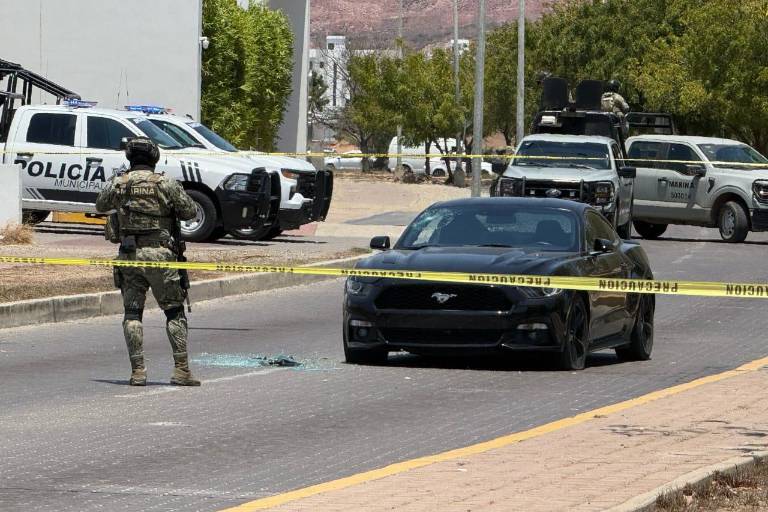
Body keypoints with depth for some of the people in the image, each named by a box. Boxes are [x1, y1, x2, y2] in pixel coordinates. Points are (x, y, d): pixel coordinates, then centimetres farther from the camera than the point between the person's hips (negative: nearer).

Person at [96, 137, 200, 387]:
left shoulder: (119, 183, 0)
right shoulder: (166, 184, -5)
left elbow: (100, 206, 18)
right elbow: (190, 211, 1)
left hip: (129, 254, 1)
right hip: (160, 253, -1)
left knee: (132, 313, 7)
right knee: (174, 311, 7)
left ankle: (138, 371, -1)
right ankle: (181, 369, 0)